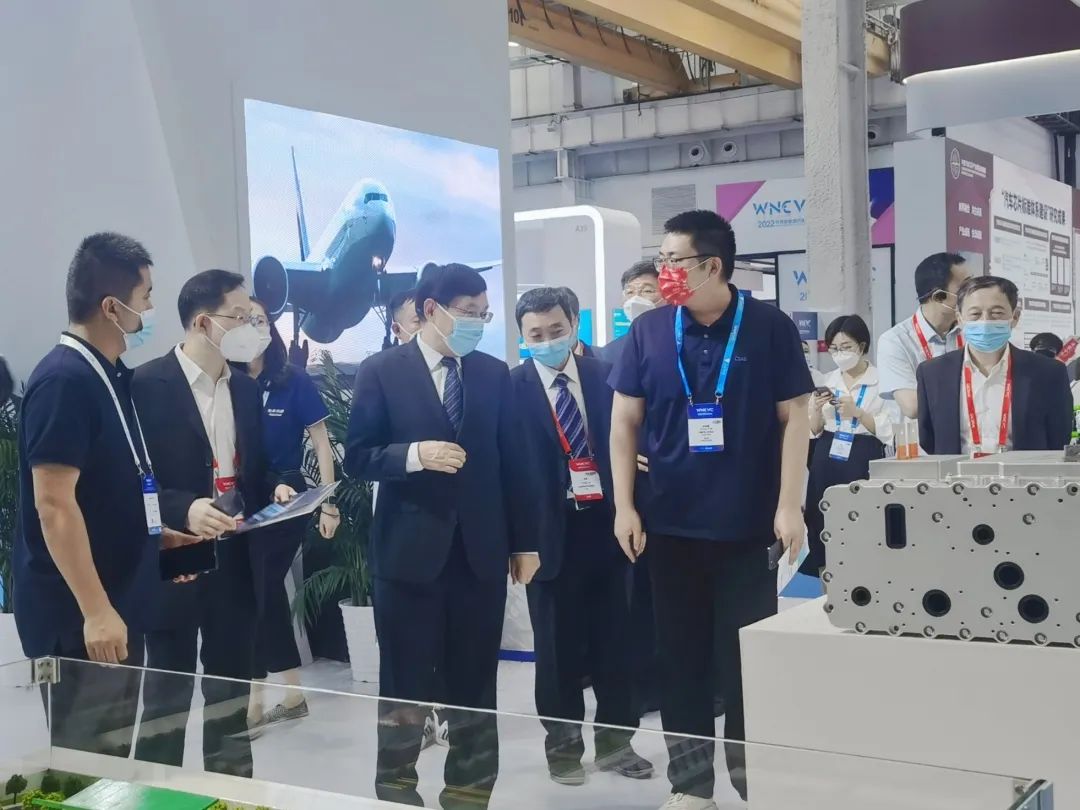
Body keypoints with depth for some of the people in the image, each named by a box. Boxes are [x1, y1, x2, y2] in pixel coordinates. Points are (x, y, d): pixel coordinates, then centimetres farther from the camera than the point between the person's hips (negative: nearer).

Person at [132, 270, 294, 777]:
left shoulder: (245, 388, 10)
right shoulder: (147, 384, -12)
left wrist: (274, 489, -3)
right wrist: (184, 509, -28)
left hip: (236, 562, 6)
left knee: (231, 692, 17)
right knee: (166, 699, 5)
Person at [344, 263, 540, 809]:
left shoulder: (494, 374, 6)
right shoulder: (381, 371, -3)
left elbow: (513, 462, 8)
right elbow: (357, 458, -5)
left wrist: (524, 541, 8)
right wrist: (414, 454, -22)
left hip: (481, 550, 3)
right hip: (410, 550, -3)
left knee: (474, 685, 11)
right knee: (405, 685, 9)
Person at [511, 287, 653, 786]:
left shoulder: (603, 375, 4)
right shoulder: (511, 386, -5)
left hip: (605, 522, 3)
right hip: (551, 529, -3)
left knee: (614, 637, 11)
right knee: (558, 643, 9)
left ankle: (615, 740, 26)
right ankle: (563, 744, 24)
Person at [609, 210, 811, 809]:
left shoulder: (769, 327, -5)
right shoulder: (648, 331, 1)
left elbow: (794, 417, -3)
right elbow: (624, 421, 4)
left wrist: (788, 505, -9)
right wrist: (625, 506, -1)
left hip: (749, 524, -2)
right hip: (671, 524, 2)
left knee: (750, 653, 6)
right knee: (681, 655, 9)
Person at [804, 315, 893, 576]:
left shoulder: (881, 381, -2)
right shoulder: (827, 381, 12)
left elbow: (888, 432, -7)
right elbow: (813, 431, 14)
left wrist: (857, 412, -16)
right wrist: (817, 410, -5)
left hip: (863, 460, -4)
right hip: (827, 460, 4)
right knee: (823, 526, 1)